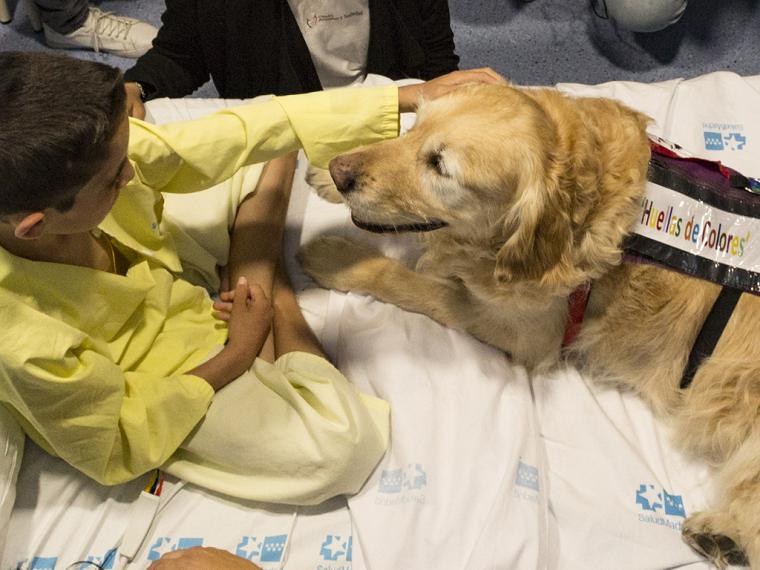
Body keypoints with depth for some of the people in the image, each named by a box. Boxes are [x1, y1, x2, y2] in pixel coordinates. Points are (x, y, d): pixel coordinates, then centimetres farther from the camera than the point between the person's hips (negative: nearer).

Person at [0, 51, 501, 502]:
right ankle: (275, 294, 3)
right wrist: (236, 356, -19)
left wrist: (409, 98, -24)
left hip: (178, 287, 5)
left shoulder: (97, 145, -29)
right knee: (340, 446, -19)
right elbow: (118, 453, -22)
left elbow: (238, 134, -23)